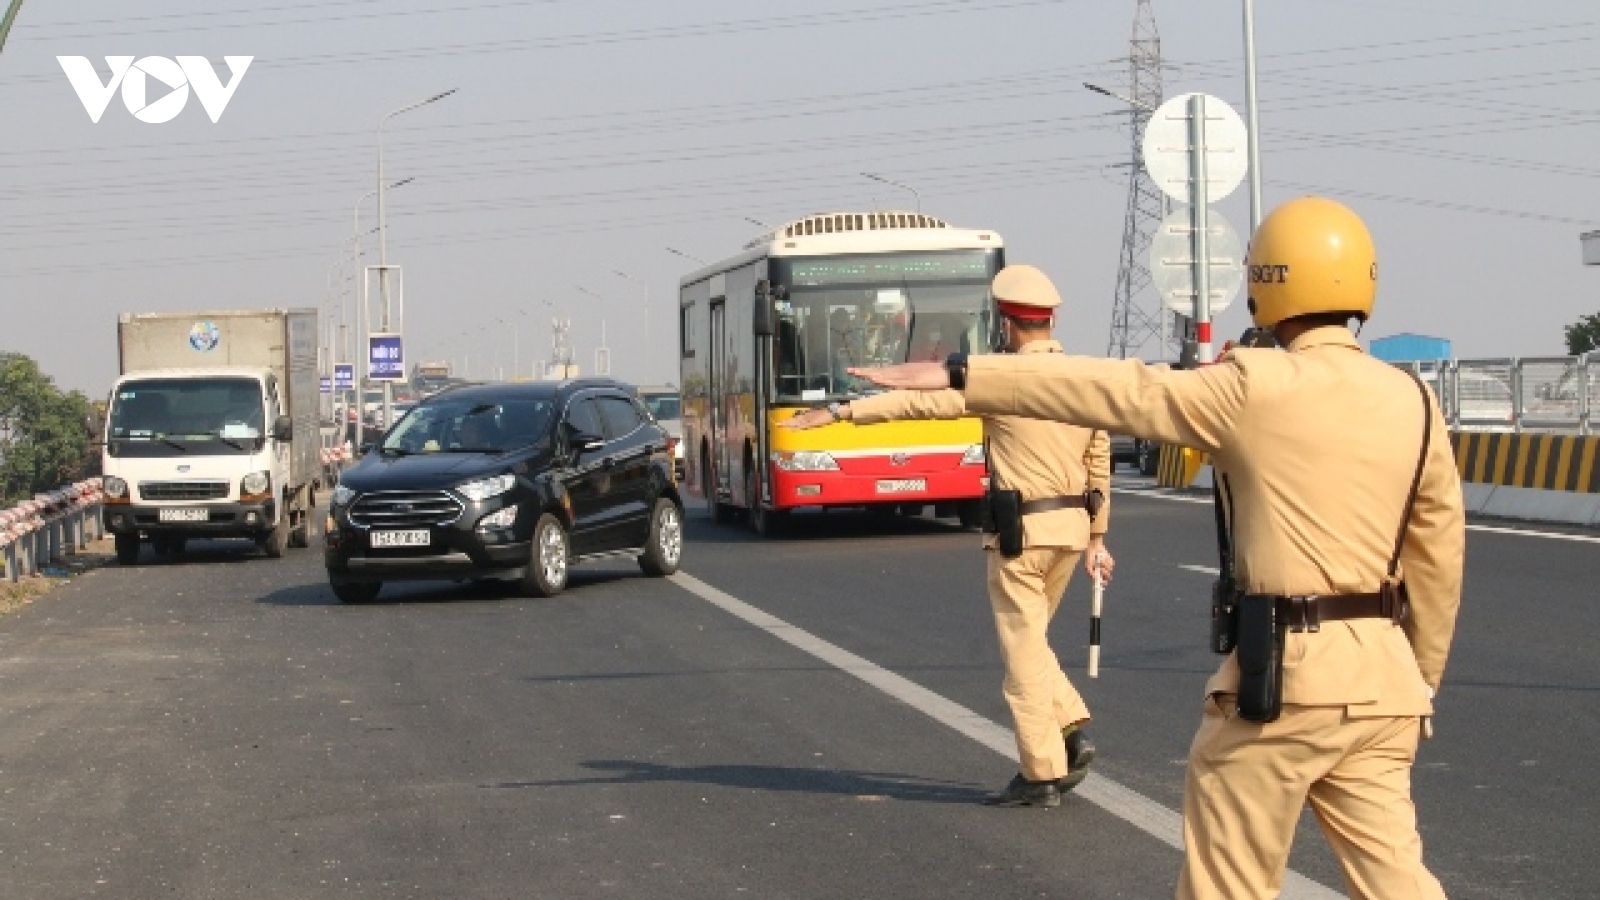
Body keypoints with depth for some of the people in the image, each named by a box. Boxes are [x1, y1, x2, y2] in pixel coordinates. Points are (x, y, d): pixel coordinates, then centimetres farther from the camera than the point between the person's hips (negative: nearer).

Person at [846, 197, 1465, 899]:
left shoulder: (1257, 389, -9)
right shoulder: (1413, 402, 6)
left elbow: (1115, 392, -8)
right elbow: (1439, 557, 10)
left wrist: (960, 375, -4)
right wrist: (1418, 682, 22)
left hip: (1282, 672, -5)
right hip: (1381, 672, 5)